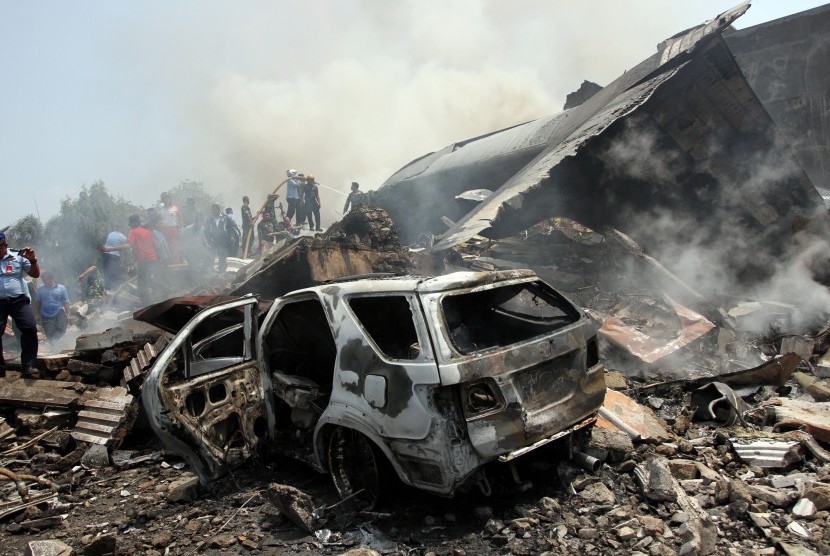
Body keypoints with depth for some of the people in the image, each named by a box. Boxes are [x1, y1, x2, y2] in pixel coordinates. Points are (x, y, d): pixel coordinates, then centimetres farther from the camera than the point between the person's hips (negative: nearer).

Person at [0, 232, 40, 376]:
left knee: (30, 328, -15)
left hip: (19, 300, 0)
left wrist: (32, 260, -5)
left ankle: (28, 365, -10)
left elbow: (35, 274, 12)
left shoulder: (18, 257, 9)